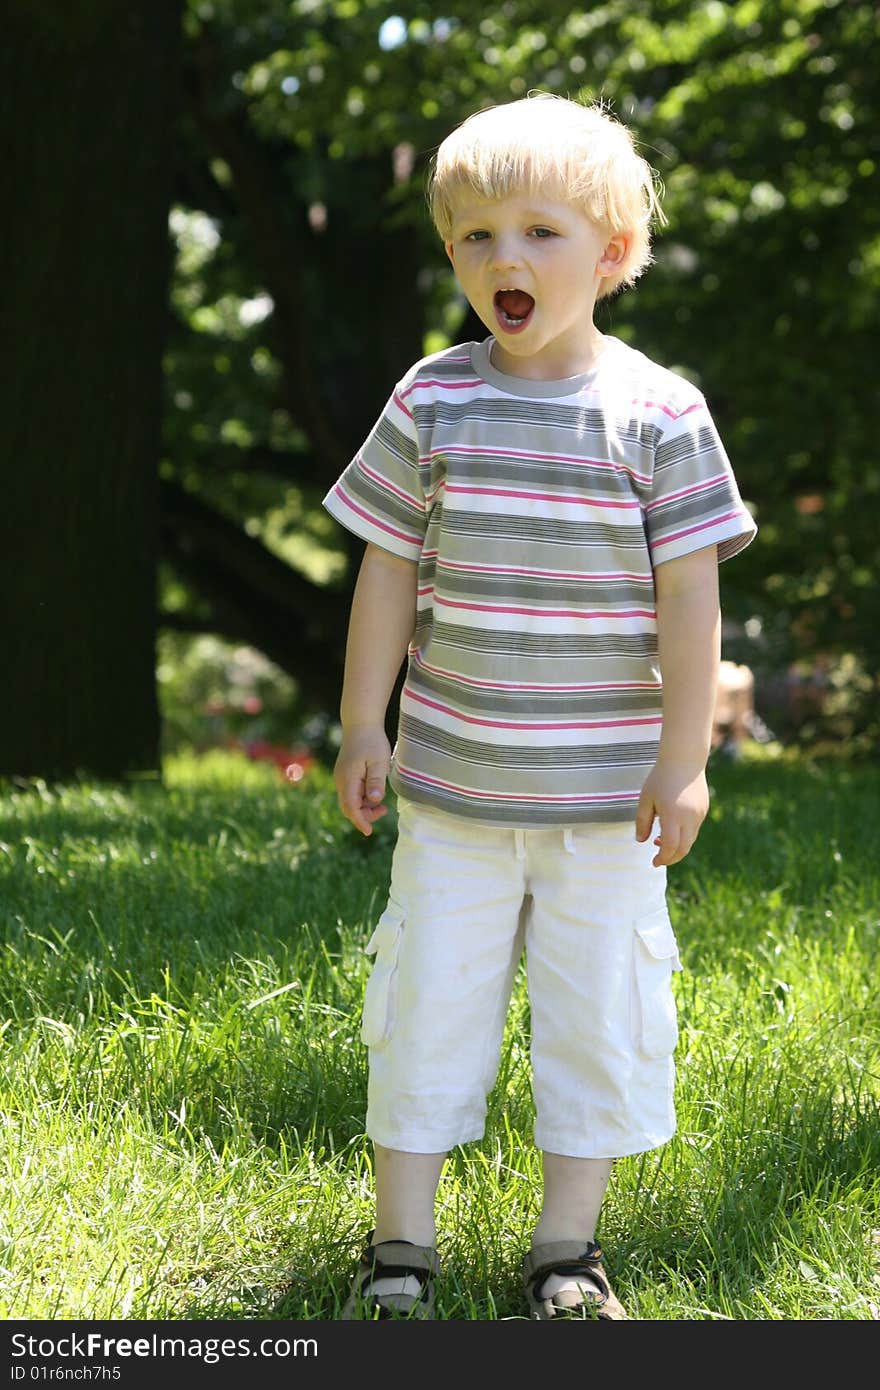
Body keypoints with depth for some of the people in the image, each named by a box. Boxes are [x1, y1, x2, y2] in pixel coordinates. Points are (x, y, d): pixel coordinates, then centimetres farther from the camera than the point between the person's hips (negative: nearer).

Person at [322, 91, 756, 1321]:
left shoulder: (658, 413, -6)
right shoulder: (432, 403, -1)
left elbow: (691, 596, -5)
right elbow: (387, 574, 5)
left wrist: (684, 759, -7)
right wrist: (363, 729, 4)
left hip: (605, 791, -1)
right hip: (450, 781, 2)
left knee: (599, 1010, 6)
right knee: (428, 997, 6)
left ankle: (566, 1249, 20)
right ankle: (401, 1246, 18)